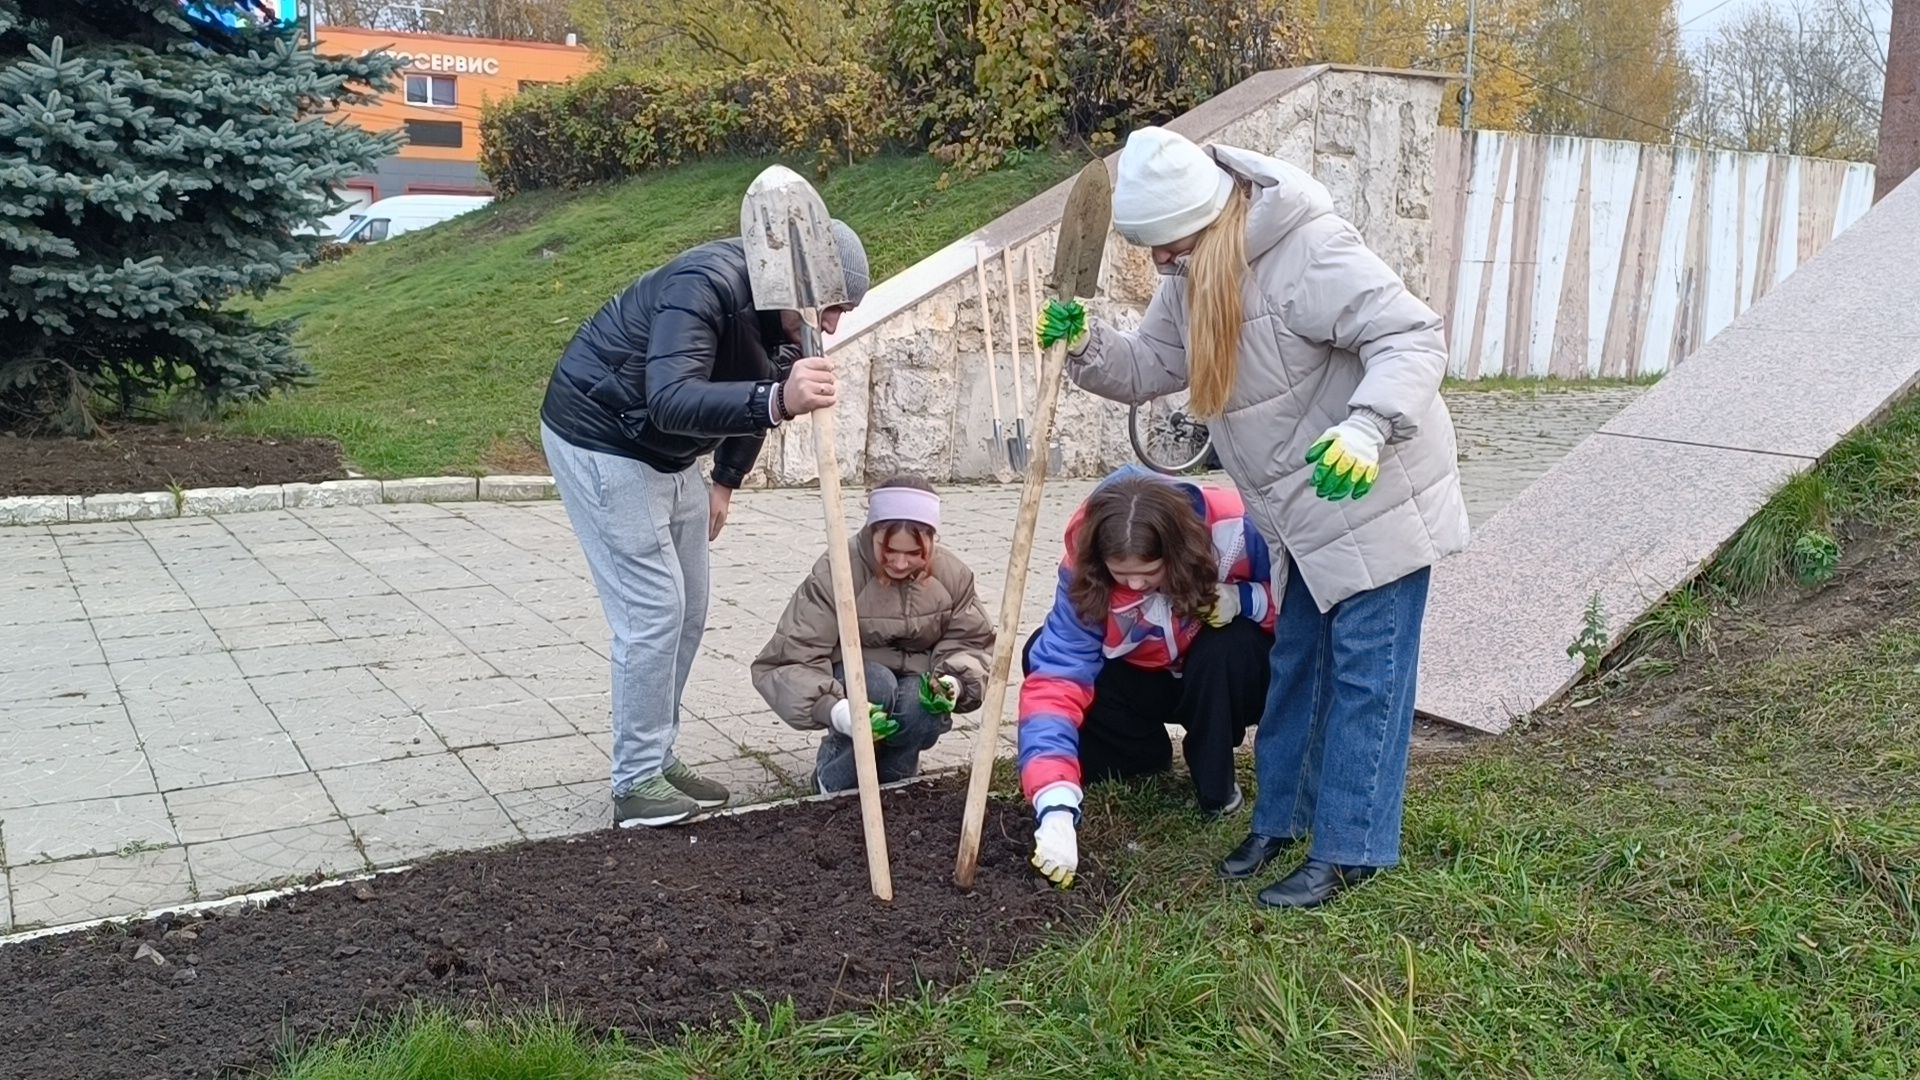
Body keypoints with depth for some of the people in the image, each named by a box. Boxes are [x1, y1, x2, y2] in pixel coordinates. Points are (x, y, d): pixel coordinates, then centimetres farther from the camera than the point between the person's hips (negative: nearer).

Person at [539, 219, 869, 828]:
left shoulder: (783, 315, -5)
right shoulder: (706, 285, -31)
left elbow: (751, 392, 15)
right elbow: (671, 401, -46)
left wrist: (726, 481, 16)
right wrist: (777, 402, -60)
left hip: (667, 453, 9)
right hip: (600, 440, -9)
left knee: (688, 612, 9)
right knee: (652, 610, -11)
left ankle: (657, 759, 21)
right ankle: (637, 785, 0)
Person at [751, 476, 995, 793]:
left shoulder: (953, 576, -11)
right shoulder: (834, 575, -25)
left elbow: (973, 643, -3)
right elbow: (787, 662, -28)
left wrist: (953, 682, -27)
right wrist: (835, 710, -46)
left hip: (915, 683, 3)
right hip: (850, 683, -2)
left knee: (925, 708, -32)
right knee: (877, 686, -35)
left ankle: (893, 774, -1)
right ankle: (835, 779, -12)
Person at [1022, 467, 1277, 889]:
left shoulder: (1235, 528, -32)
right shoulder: (1084, 570, -28)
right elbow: (1056, 678, -36)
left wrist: (1245, 599, -37)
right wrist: (1056, 808, -47)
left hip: (1231, 675, -2)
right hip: (1150, 681, 2)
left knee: (1226, 645, -37)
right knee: (1045, 654, -23)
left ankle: (1216, 788, -12)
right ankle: (1145, 758, 1)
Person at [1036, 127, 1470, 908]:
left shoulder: (1309, 255, -26)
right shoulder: (1193, 272, 2)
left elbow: (1412, 338, -30)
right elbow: (1151, 366, 6)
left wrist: (1367, 429, -46)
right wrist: (1087, 347, -13)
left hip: (1375, 494, -9)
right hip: (1306, 510, 9)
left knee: (1365, 670, -1)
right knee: (1295, 660, 17)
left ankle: (1349, 850, 9)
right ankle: (1282, 816, 31)